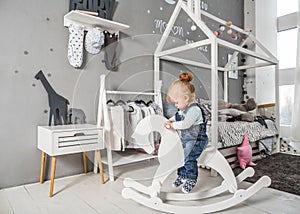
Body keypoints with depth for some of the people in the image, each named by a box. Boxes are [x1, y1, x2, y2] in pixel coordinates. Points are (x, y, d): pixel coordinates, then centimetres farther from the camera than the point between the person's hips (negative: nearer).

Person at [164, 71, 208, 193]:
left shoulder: (195, 109, -22)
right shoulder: (183, 109, 8)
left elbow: (186, 124, -30)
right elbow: (177, 116, 27)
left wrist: (173, 125, -18)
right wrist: (170, 120, 8)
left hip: (196, 140, -9)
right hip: (185, 139, 9)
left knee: (189, 158, -19)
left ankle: (191, 179, 0)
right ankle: (182, 175, 31)